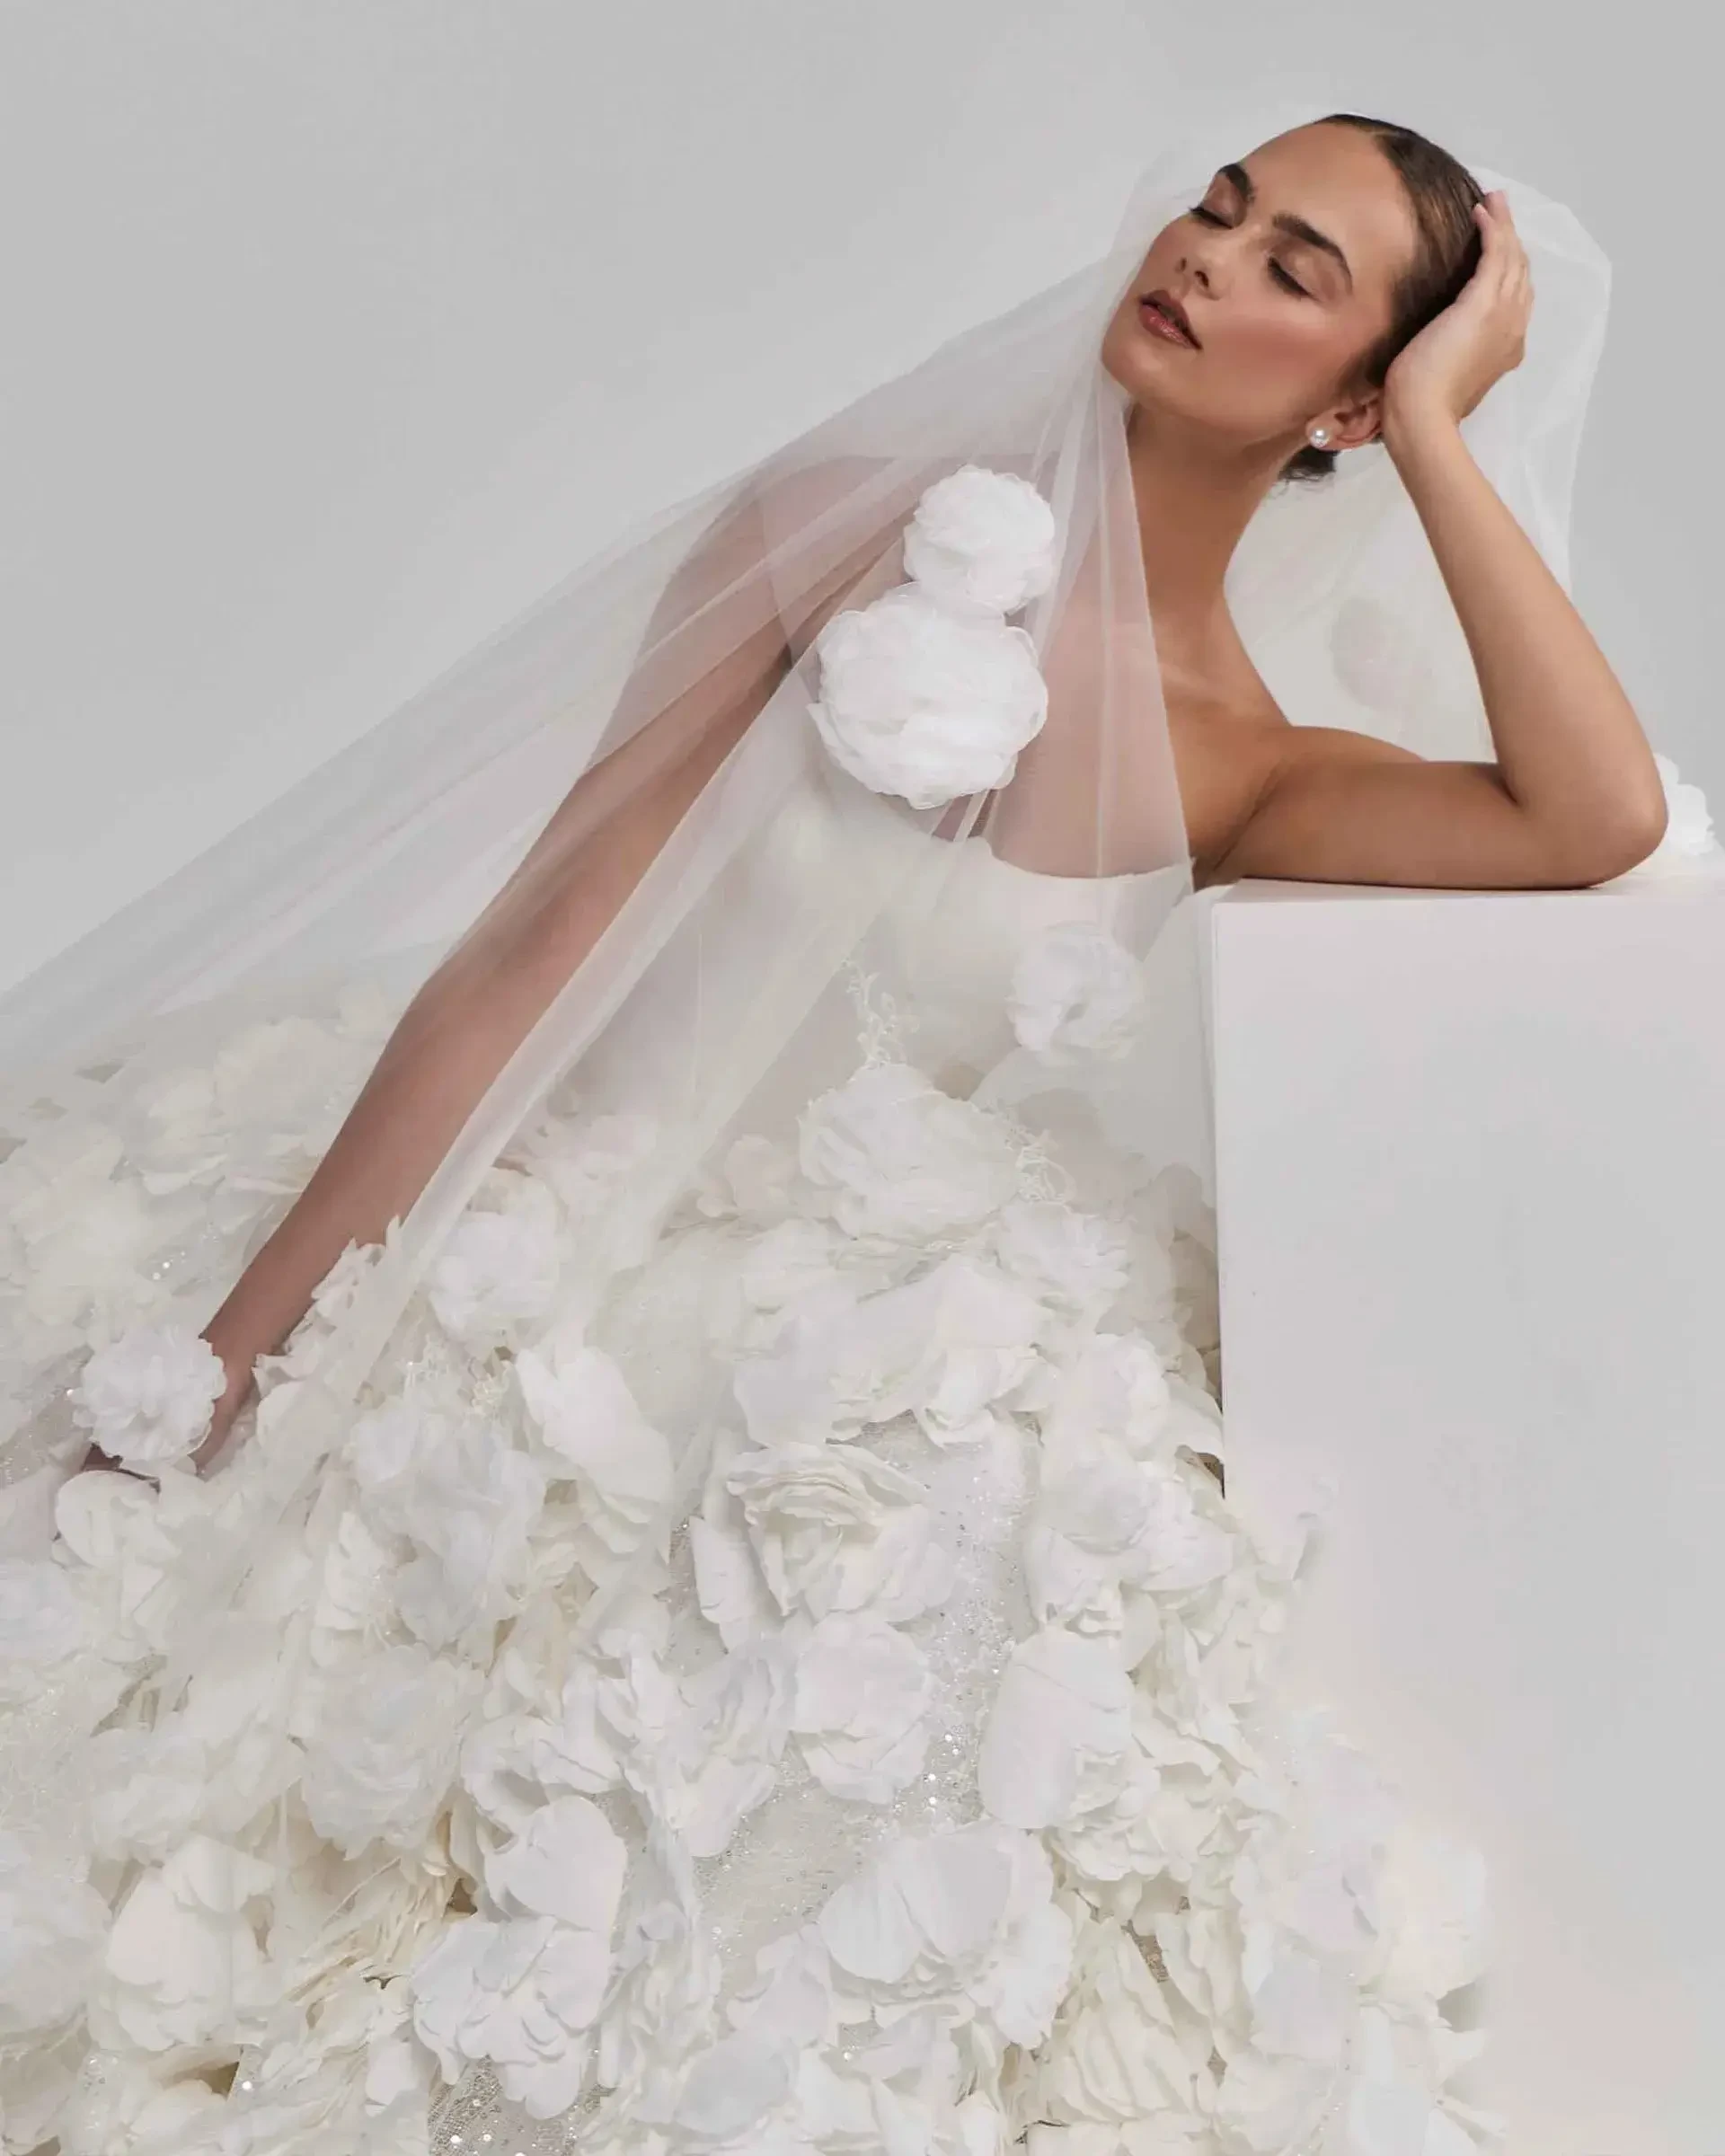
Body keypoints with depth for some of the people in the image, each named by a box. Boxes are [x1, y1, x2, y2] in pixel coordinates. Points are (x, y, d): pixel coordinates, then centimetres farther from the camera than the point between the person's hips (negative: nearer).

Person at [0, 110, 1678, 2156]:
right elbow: (519, 959, -8)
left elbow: (1599, 817, -18)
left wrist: (1440, 431, -9)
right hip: (540, 1248, 0)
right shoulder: (849, 528, -4)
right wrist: (219, 1372, -11)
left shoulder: (1257, 762, 2)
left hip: (861, 1371, 1)